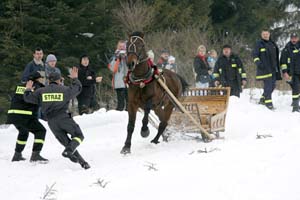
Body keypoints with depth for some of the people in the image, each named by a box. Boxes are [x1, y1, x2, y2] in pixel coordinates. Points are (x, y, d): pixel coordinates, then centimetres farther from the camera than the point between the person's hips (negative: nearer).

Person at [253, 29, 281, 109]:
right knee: (268, 85, -12)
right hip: (264, 68, -7)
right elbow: (254, 54, -7)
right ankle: (268, 103, -8)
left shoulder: (272, 44, 15)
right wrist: (258, 62, -23)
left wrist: (277, 68, 22)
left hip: (273, 68, 7)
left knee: (273, 85, 9)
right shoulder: (259, 44, -3)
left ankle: (263, 99, 23)